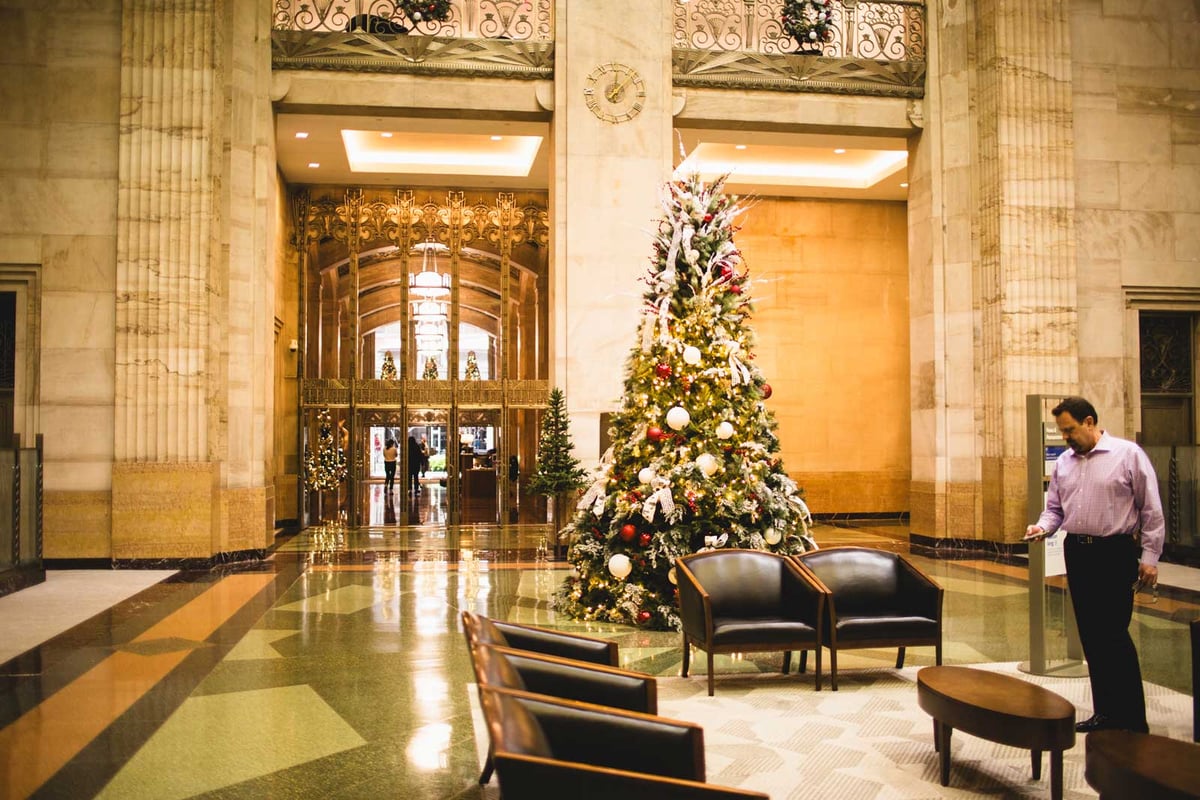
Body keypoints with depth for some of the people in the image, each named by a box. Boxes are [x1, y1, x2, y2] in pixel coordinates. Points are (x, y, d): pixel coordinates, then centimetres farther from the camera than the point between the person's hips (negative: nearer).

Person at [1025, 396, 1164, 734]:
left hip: (1115, 554, -6)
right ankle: (1105, 712, 23)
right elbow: (1055, 507, 15)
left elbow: (1152, 511, -4)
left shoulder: (1128, 455, -6)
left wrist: (1150, 557, -6)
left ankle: (1133, 721, 5)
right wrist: (1043, 527, -6)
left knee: (1114, 636, -7)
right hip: (1077, 552, 6)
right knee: (1090, 636, 11)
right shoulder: (1063, 462, 10)